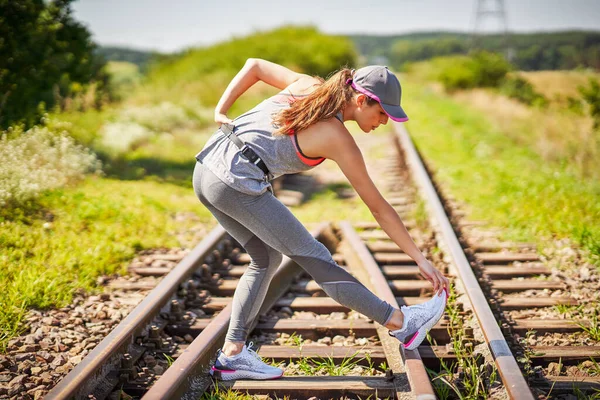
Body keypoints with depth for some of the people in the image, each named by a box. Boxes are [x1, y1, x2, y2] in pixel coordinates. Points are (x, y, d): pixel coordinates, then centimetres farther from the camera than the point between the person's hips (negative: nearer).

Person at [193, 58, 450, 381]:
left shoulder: (308, 85, 10)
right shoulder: (337, 139, -9)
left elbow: (254, 66, 19)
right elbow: (379, 209, -5)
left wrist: (221, 110, 12)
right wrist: (420, 259, 1)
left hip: (206, 171, 8)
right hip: (237, 185, -8)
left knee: (266, 259, 19)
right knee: (312, 257, -1)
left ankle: (232, 354, 20)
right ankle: (401, 323, 11)